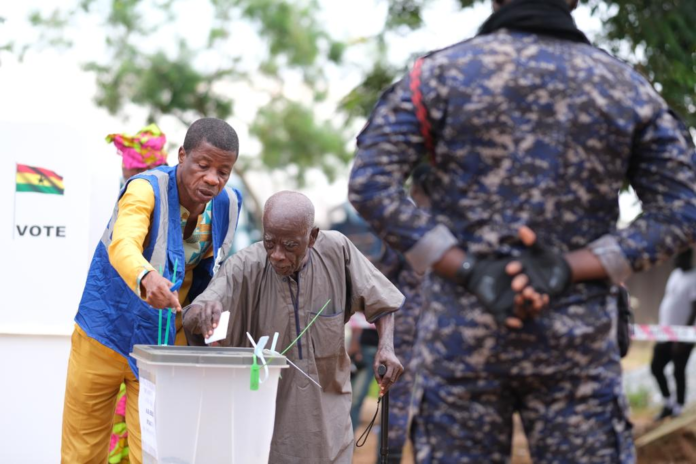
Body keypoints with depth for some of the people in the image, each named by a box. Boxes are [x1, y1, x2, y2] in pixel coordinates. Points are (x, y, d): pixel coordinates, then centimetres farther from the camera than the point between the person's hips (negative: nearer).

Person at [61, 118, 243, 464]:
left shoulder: (228, 205, -6)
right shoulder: (146, 190, -23)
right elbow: (122, 244, -43)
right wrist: (146, 279, -63)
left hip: (164, 345, 4)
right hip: (105, 334, -4)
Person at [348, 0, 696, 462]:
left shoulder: (439, 73, 1)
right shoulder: (628, 88, 5)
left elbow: (370, 185, -9)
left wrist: (468, 269, -11)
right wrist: (568, 268, -9)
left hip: (461, 336, 0)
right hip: (578, 339, 1)